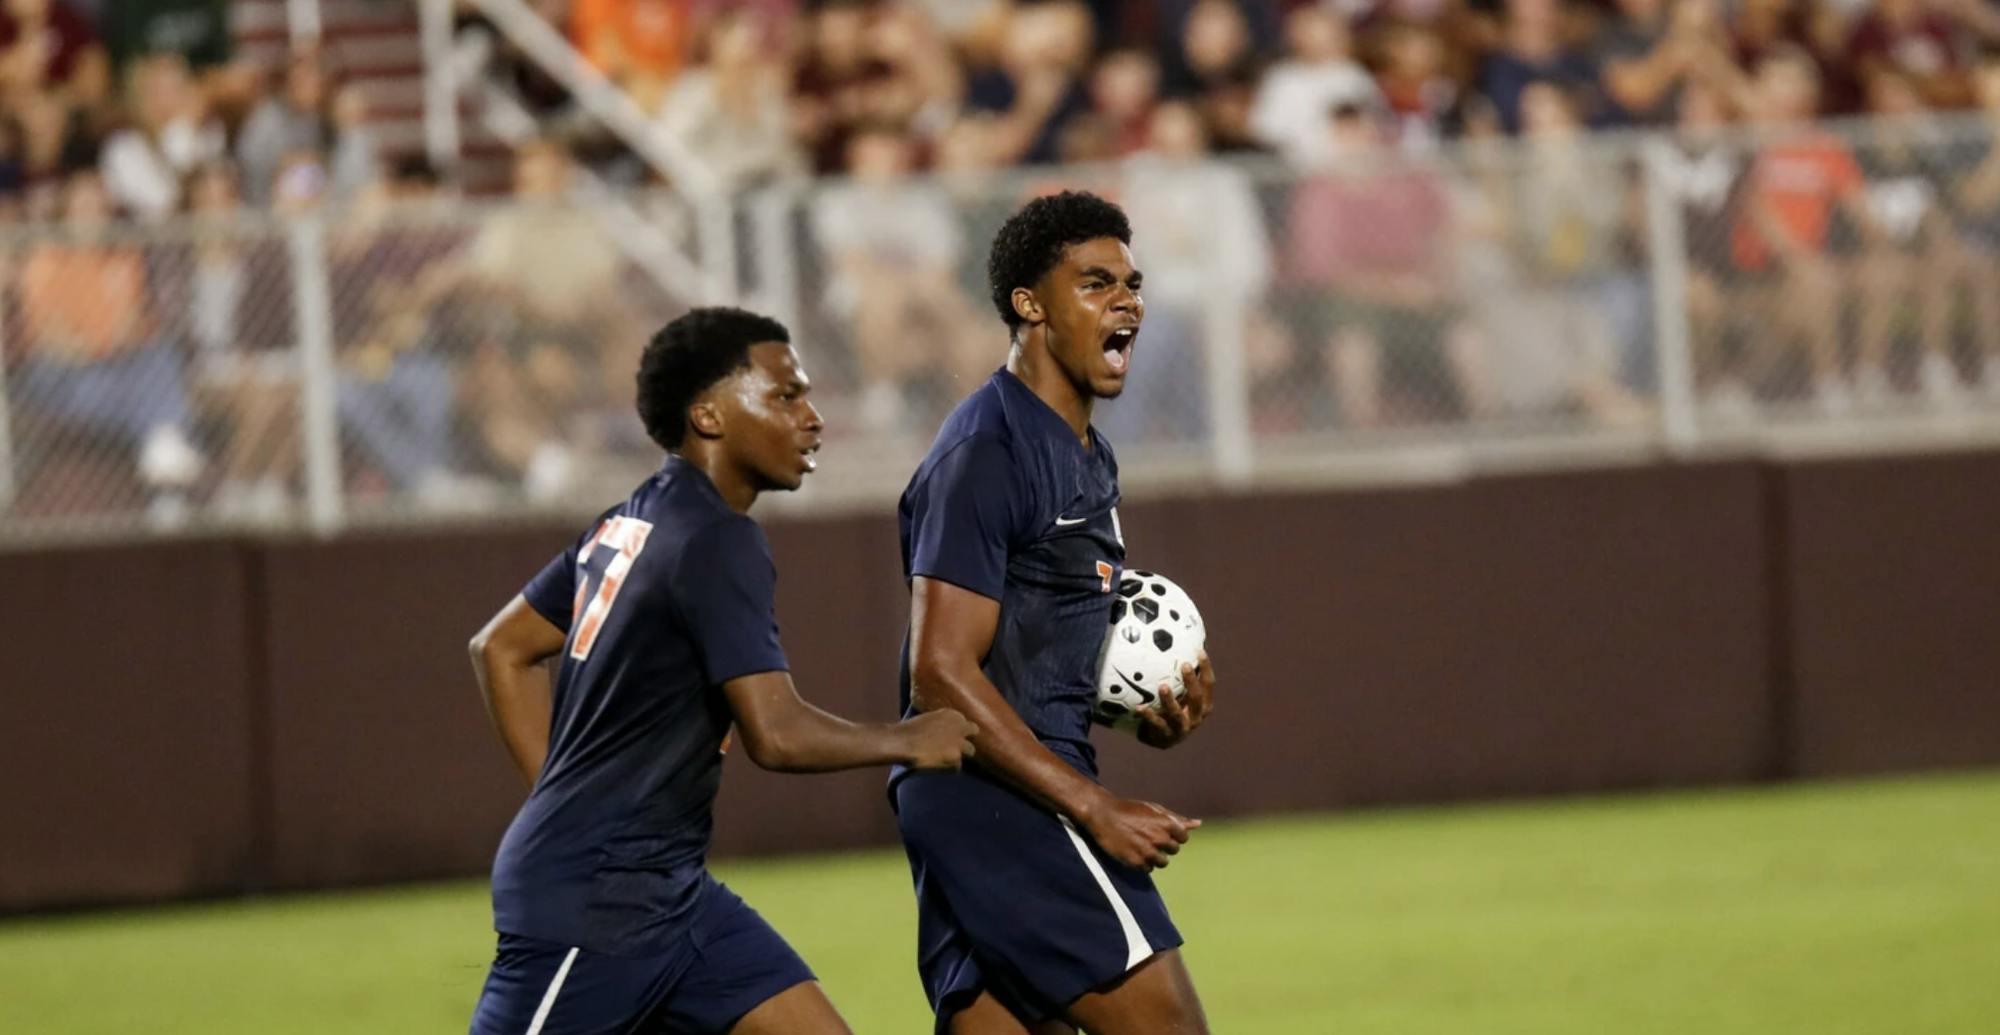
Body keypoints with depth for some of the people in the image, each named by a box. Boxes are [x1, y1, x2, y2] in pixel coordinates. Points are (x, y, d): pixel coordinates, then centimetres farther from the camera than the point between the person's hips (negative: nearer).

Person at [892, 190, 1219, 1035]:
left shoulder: (1087, 458, 19)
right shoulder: (983, 455, -12)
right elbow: (943, 672, -19)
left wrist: (1154, 713, 8)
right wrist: (1096, 807, -21)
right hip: (995, 795, -10)